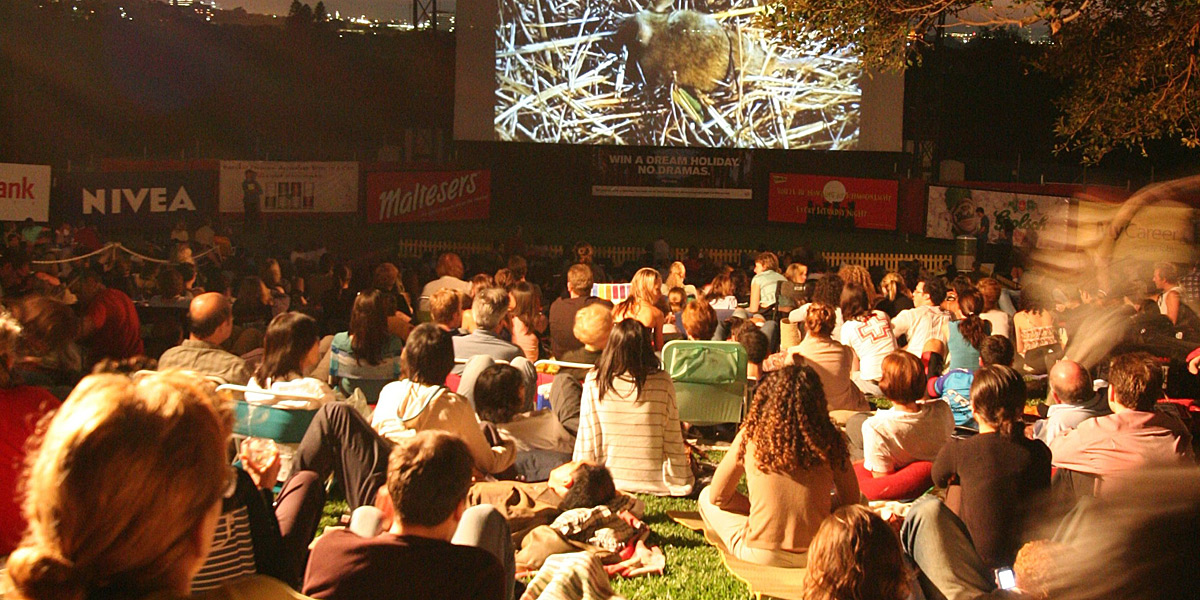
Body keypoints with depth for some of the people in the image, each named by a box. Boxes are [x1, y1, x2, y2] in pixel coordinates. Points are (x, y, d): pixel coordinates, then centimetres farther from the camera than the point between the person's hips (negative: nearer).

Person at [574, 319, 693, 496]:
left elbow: (586, 438, -2)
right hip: (652, 480, -3)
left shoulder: (593, 381, -7)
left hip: (609, 481, 3)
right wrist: (681, 481, 8)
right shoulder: (661, 382, -11)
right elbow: (673, 439, -4)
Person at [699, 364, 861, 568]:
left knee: (706, 498, 21)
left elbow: (718, 496, 5)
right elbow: (851, 501, 6)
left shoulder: (750, 437, -7)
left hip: (761, 557, -2)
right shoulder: (830, 440, -5)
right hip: (816, 557, 3)